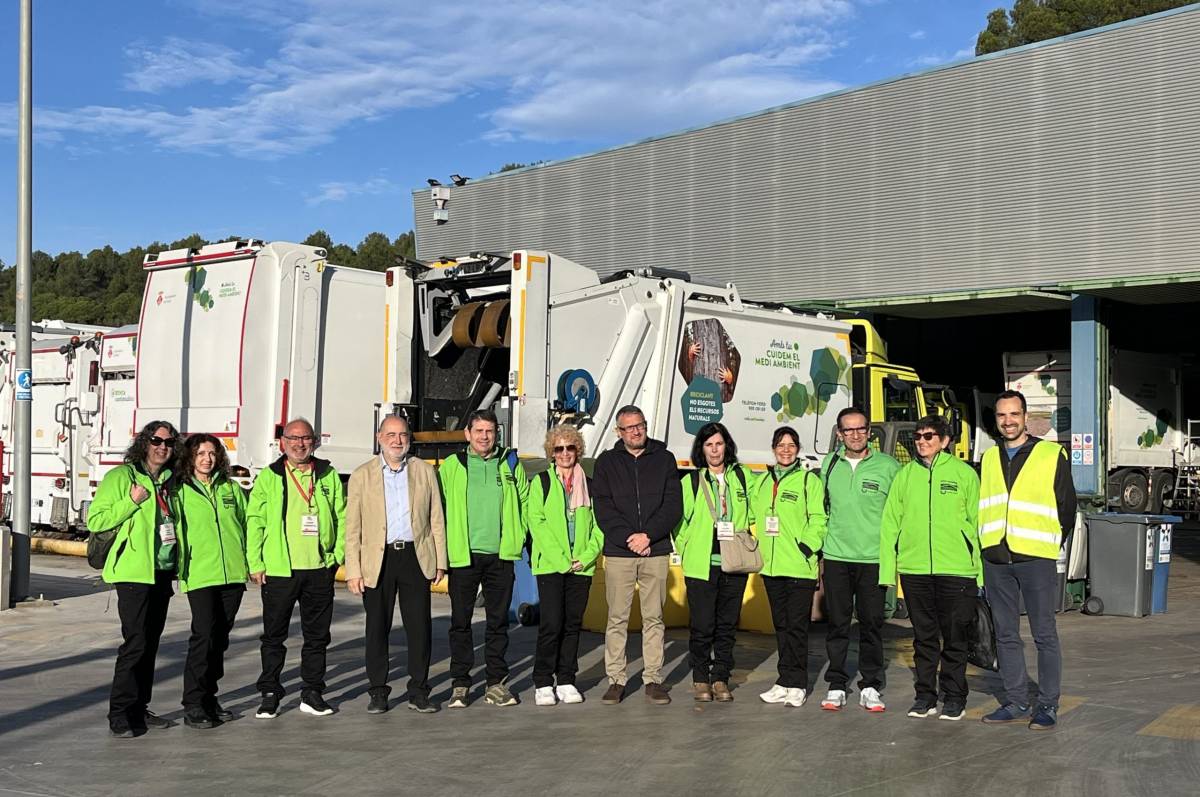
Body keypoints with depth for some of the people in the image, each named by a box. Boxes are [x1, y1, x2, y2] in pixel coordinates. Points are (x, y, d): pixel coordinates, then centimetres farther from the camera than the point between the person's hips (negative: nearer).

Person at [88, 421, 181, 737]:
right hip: (133, 572, -7)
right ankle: (120, 714, -5)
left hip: (162, 573, 7)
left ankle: (139, 708, 19)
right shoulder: (120, 476, -5)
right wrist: (131, 501, -18)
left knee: (150, 643, 10)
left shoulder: (168, 481, 14)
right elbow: (95, 521, -9)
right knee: (136, 642, -12)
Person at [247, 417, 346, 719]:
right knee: (274, 635, 5)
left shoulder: (329, 476, 8)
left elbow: (342, 517, 10)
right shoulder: (268, 477, 3)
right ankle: (270, 694, 16)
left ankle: (312, 694, 19)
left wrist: (338, 554, 0)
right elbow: (254, 521, 1)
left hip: (320, 569, 2)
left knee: (317, 635, 9)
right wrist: (255, 564, -5)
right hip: (278, 569, -2)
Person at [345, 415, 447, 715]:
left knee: (420, 627, 1)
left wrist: (440, 561, 4)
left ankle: (419, 692, 12)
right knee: (377, 628, 5)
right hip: (377, 560, -1)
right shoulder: (361, 475, 4)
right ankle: (378, 692, 17)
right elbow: (352, 528, 2)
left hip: (415, 557, 1)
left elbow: (436, 519, 9)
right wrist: (353, 571, -4)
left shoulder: (425, 471, 9)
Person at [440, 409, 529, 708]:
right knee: (461, 621, 4)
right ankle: (460, 684, 13)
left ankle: (497, 683, 16)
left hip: (500, 554, 1)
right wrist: (442, 548, -1)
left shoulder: (510, 464, 8)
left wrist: (519, 537, 5)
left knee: (498, 621, 7)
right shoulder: (451, 466, 3)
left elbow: (525, 502, 13)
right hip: (463, 555, -1)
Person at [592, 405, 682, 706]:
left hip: (656, 551, 1)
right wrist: (627, 538, -11)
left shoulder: (664, 459, 9)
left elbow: (673, 504, 1)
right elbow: (603, 507, 0)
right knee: (617, 618, 1)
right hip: (618, 552, 0)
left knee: (654, 618, 5)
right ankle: (616, 679, 8)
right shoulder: (607, 462, 8)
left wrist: (648, 535, -11)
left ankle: (653, 679, 12)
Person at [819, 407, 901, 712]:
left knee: (872, 624, 3)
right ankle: (837, 685, 14)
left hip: (874, 559, -2)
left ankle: (871, 687, 13)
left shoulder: (887, 466, -1)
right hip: (836, 558, 2)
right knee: (837, 624, 5)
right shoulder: (829, 464, 8)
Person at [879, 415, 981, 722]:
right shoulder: (905, 474, 9)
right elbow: (890, 523, 8)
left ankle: (954, 697, 17)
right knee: (924, 637, 10)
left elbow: (977, 521, 1)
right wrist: (887, 568, 2)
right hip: (914, 569, 3)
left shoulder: (963, 473, 1)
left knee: (954, 638, 6)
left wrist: (980, 568, -5)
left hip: (956, 569, -2)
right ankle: (925, 696, 20)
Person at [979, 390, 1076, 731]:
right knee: (1006, 635, 9)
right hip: (995, 559, 5)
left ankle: (1047, 705, 8)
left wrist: (1053, 545, 2)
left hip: (1036, 558, -4)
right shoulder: (989, 458, 14)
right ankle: (1017, 702, 18)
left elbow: (1067, 507, 4)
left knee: (1044, 634, 0)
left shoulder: (1051, 455, 1)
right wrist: (984, 548, 11)